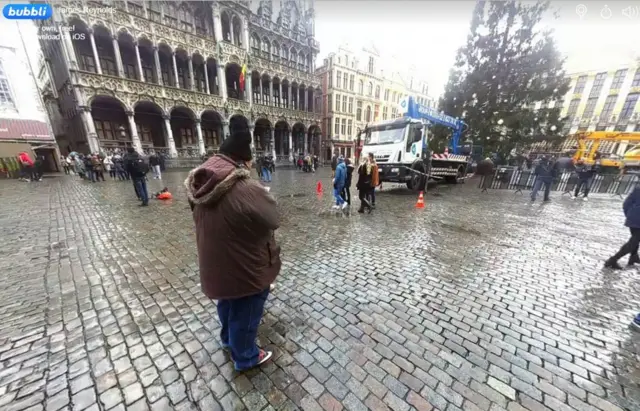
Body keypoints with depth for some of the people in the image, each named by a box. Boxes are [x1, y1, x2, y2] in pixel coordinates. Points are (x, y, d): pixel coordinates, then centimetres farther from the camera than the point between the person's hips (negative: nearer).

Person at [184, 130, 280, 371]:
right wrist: (264, 198, -1)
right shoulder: (248, 191, -33)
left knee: (227, 304, 32)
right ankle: (245, 357, 44)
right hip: (245, 268, -7)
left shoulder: (201, 186, -7)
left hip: (215, 263, 8)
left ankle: (228, 338, 59)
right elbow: (272, 221, -19)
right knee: (245, 313, 18)